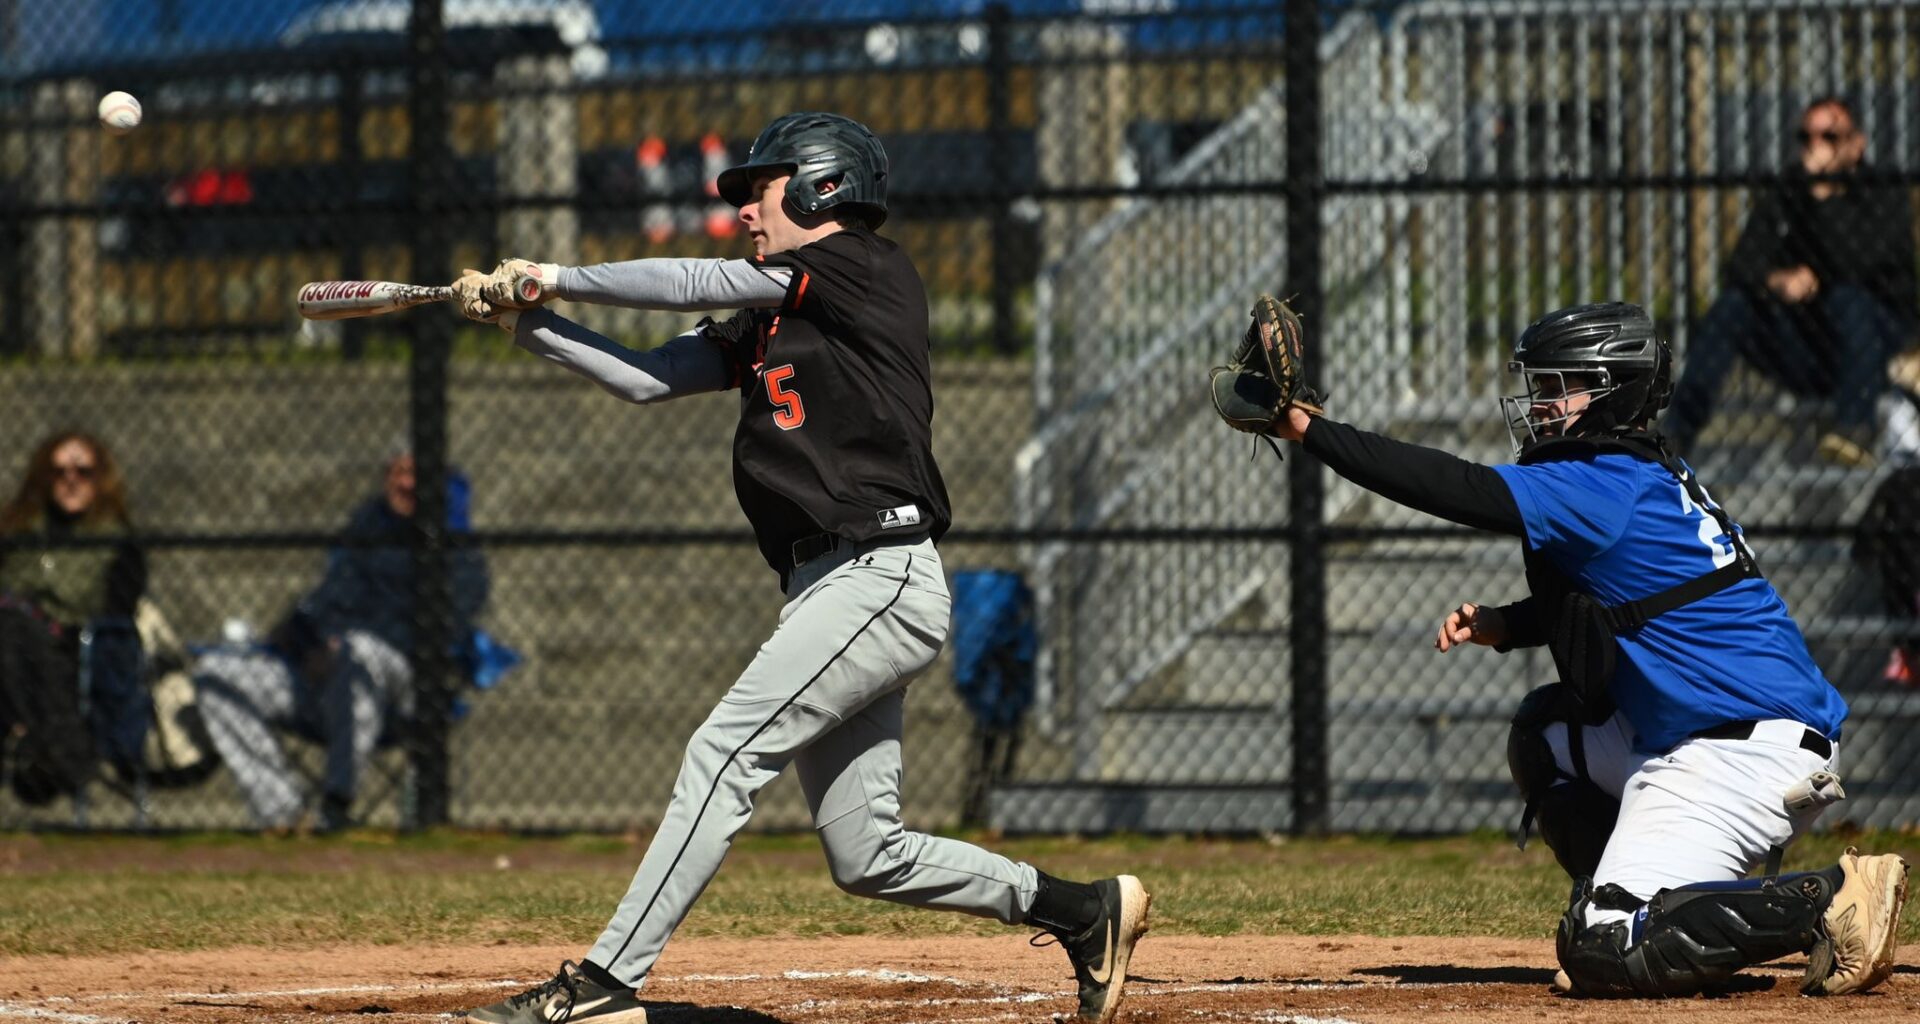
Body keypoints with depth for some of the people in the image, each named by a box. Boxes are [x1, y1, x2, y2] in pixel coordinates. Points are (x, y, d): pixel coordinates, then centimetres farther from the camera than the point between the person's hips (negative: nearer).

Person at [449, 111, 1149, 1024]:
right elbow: (643, 378, 17)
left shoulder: (870, 271, -3)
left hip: (880, 576, -9)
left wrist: (556, 277, 5)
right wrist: (525, 319, 7)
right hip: (831, 590, 9)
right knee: (867, 856, 7)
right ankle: (1085, 912, 19)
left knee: (725, 753, -17)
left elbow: (699, 285, -4)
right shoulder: (763, 326, 21)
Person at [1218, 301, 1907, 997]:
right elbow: (1603, 596, 29)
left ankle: (1834, 900, -17)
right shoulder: (1653, 479, 16)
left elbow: (1456, 490, -20)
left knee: (1606, 951, -15)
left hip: (1744, 750, -10)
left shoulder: (1611, 487, -14)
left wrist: (1309, 429, -18)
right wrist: (1501, 625, 11)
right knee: (1542, 733, 26)